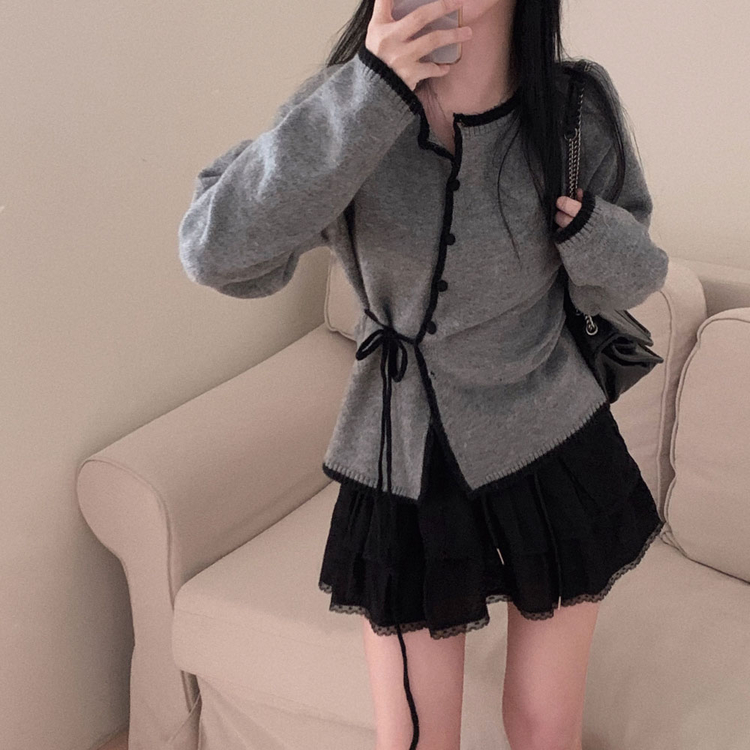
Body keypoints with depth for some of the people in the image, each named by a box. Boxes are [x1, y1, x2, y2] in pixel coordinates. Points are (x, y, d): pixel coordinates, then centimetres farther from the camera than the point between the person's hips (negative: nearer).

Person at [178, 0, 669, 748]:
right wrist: (369, 94, -36)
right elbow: (217, 254, -29)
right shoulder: (347, 97, -13)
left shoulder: (578, 105, -11)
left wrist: (588, 228, -22)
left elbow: (624, 281, 2)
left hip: (555, 459, 1)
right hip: (405, 468, 0)